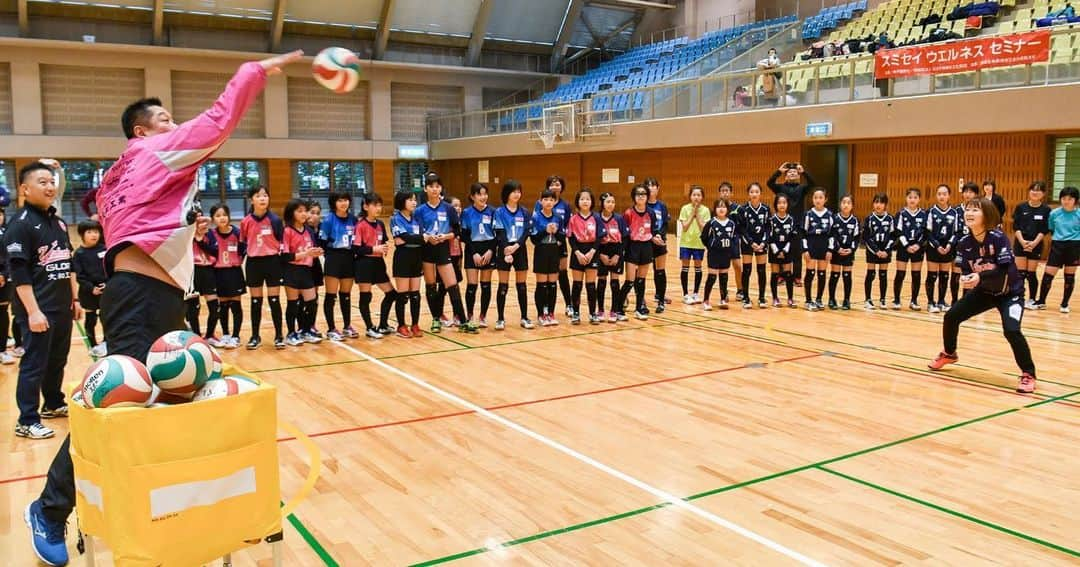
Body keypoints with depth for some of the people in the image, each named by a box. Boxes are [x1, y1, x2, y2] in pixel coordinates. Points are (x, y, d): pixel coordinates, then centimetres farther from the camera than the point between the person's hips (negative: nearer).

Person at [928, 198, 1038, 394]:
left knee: (1011, 330, -26)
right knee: (951, 316, 0)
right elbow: (966, 271, -7)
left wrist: (980, 277, -41)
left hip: (1010, 293, -5)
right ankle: (949, 354, 29)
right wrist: (966, 279, -31)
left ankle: (1028, 374, -5)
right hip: (984, 291, 5)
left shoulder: (999, 238, -25)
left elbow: (1006, 271, -28)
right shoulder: (964, 243, -11)